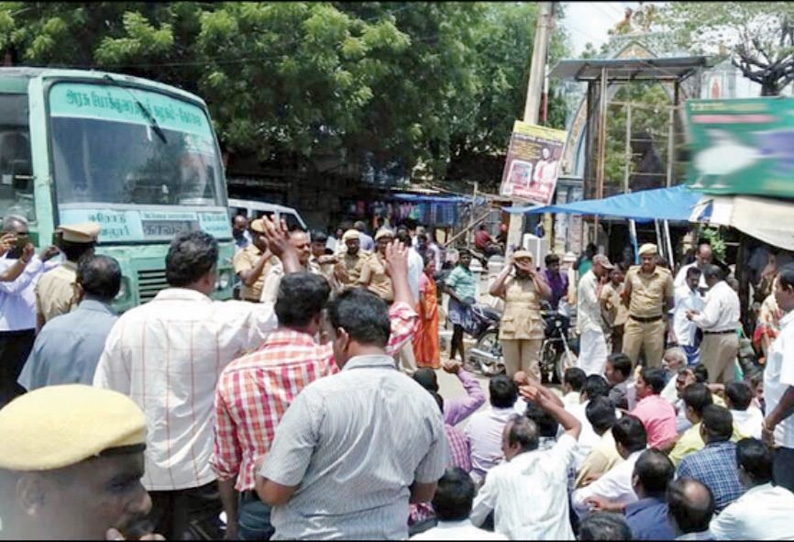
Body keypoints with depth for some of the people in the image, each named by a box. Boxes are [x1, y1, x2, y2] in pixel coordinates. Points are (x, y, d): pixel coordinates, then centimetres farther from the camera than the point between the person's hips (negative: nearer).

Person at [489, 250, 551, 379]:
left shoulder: (536, 280, 7)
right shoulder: (507, 280, 8)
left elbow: (547, 294, -11)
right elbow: (493, 291, -8)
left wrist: (534, 273, -10)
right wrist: (507, 270, -4)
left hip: (531, 331, -1)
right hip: (510, 330, 1)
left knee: (531, 370, -1)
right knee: (511, 370, 9)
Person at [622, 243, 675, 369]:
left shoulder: (665, 275, -3)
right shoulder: (632, 272, 2)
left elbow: (670, 302, 6)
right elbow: (626, 295, 16)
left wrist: (659, 312, 4)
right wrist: (632, 310, 11)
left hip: (654, 324, -1)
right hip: (634, 323, 1)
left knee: (655, 363, 7)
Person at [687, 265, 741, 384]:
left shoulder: (716, 294, -17)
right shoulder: (732, 292, 12)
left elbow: (709, 320, -23)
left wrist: (693, 317, -6)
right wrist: (700, 314, 13)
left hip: (717, 339, -9)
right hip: (732, 337, 9)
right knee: (727, 378, 13)